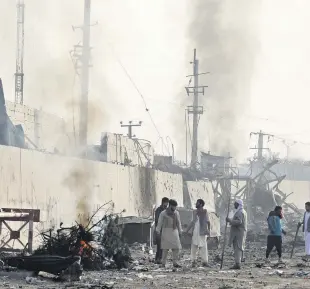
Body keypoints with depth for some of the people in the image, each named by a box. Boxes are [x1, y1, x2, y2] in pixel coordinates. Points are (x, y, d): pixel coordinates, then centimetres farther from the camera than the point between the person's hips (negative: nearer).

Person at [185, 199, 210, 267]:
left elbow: (208, 222, -7)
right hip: (195, 232, 5)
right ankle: (193, 261, 11)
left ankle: (205, 262, -1)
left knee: (203, 246, -6)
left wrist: (208, 230, -21)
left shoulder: (205, 212, -3)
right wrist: (187, 230, 22)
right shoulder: (194, 212, 12)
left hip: (202, 232, -5)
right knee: (194, 246, 2)